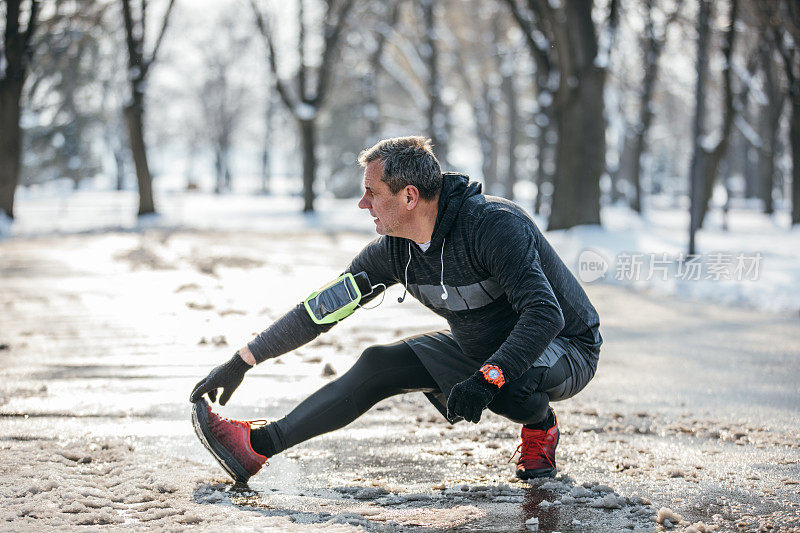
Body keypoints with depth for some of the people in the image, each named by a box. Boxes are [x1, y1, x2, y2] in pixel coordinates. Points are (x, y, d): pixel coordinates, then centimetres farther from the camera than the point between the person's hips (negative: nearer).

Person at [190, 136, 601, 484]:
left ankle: (541, 428, -4)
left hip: (564, 347, -7)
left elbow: (545, 315, -38)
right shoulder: (393, 250, -8)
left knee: (507, 386, -39)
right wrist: (242, 362, 0)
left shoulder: (494, 225, -30)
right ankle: (258, 445, -1)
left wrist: (487, 378, -49)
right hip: (479, 350, 7)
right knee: (379, 364, -5)